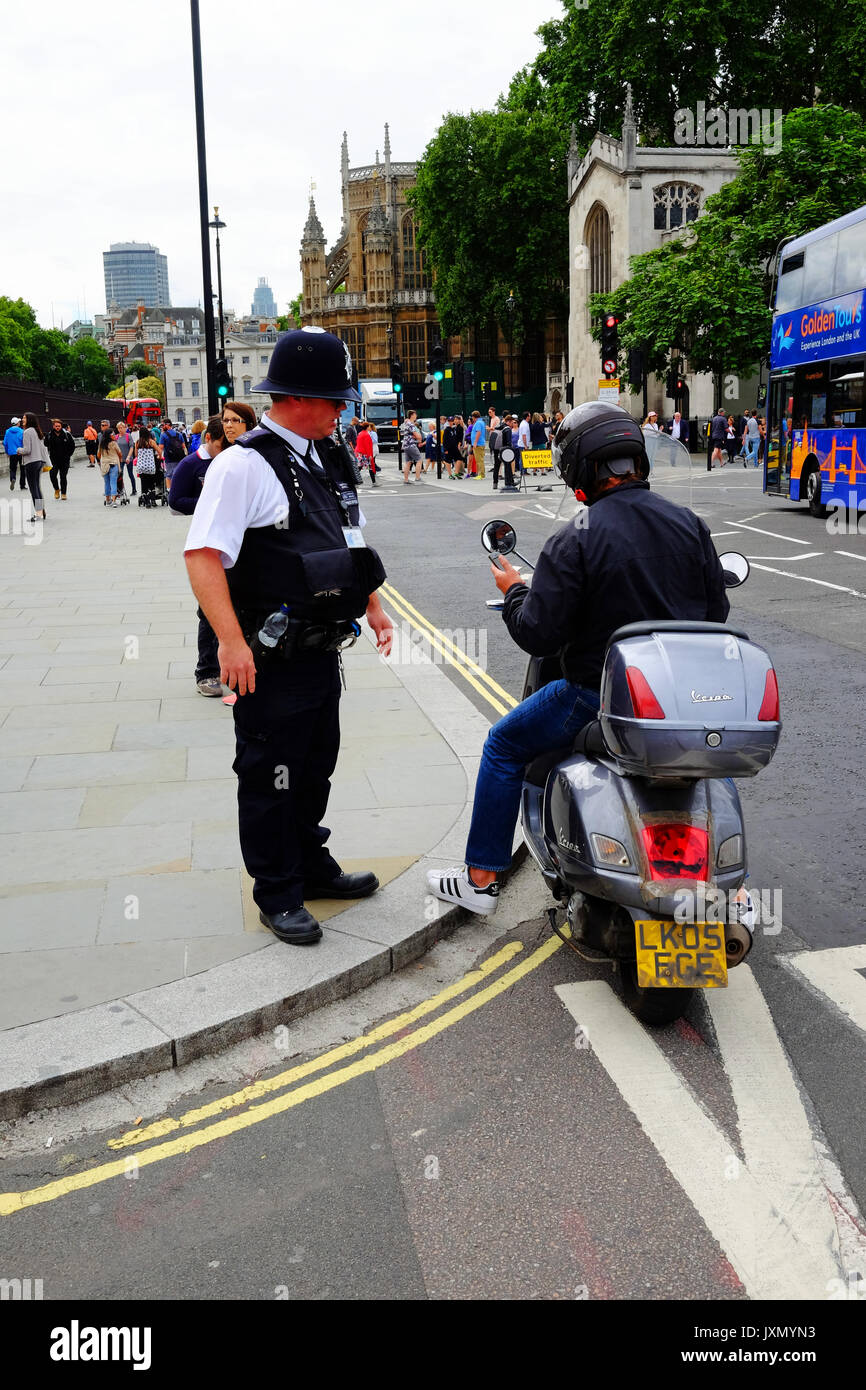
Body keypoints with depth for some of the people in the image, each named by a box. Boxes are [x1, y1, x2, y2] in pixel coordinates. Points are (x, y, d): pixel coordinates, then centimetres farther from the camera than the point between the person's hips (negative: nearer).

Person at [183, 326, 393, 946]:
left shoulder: (331, 459, 12)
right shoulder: (243, 465, -16)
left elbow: (353, 542, 23)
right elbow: (203, 555, -22)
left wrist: (374, 607, 18)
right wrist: (231, 641, -29)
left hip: (324, 651, 8)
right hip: (272, 661, -8)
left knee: (316, 767, 21)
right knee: (270, 778, 5)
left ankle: (312, 865, 39)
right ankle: (278, 895, 20)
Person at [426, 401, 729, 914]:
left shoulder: (574, 542, -17)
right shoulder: (690, 524, -1)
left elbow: (537, 636, -16)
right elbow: (716, 612, 7)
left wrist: (514, 590, 3)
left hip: (601, 694, -5)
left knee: (504, 746, 15)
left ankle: (482, 878, 20)